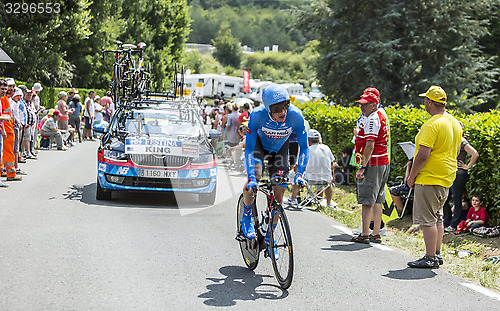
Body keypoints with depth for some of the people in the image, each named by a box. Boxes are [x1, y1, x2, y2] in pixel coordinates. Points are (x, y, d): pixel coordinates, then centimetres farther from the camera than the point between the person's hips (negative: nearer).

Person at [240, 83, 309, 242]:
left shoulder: (295, 116, -34)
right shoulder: (257, 115, -37)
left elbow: (304, 148, -23)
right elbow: (249, 149, -33)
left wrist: (299, 174, -36)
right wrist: (251, 178, -44)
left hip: (280, 147, 2)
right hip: (259, 143, -2)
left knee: (278, 194, -4)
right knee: (255, 175, -28)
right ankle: (246, 216, -2)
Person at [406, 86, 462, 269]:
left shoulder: (432, 125, -19)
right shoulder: (455, 123, 11)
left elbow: (423, 155, -22)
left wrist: (412, 177, -12)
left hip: (429, 178, -9)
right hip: (446, 179, 10)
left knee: (427, 220, -5)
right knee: (437, 217, 17)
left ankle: (430, 258, -4)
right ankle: (437, 254, 22)